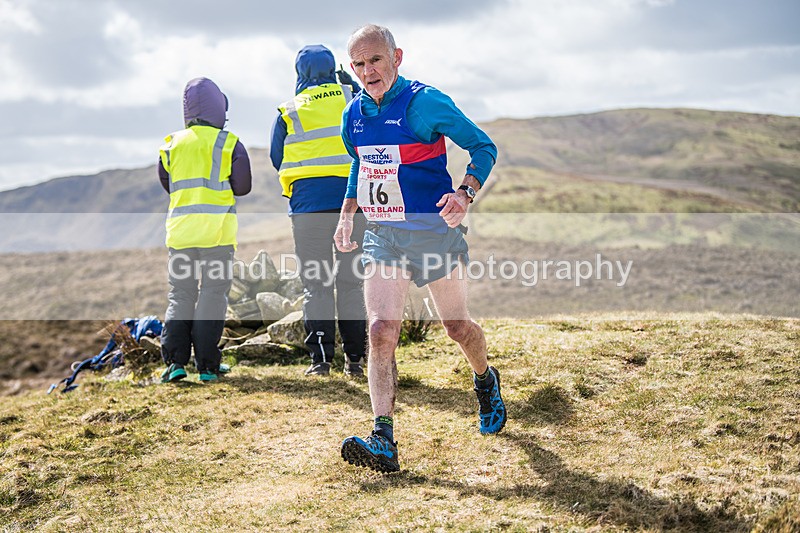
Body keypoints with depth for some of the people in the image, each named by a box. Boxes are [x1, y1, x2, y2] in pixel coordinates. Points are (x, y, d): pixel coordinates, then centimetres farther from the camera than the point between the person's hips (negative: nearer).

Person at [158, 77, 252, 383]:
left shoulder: (172, 145, 8)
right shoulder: (229, 144, -2)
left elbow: (167, 185, 16)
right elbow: (243, 186, 0)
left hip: (180, 228, 3)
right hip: (218, 228, -3)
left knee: (181, 294, 9)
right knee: (213, 293, 2)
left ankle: (175, 360, -2)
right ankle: (207, 364, 1)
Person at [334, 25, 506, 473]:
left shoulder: (425, 103, -14)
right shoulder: (354, 115, 5)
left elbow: (484, 147, -9)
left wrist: (465, 194, -26)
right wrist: (347, 213, 16)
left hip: (434, 231, -4)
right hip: (383, 237, 4)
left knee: (458, 327, 10)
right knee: (380, 332, -11)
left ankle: (486, 382, 44)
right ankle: (384, 442, -14)